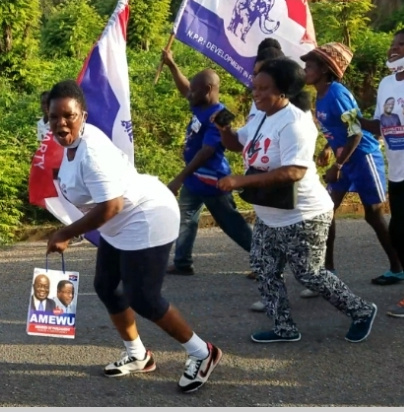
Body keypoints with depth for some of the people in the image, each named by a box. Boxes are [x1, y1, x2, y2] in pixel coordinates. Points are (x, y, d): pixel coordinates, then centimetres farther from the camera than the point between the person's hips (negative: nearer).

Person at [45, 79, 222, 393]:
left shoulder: (92, 152, -30)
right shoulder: (71, 141, 0)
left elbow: (109, 208, -32)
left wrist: (64, 234, -21)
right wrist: (71, 232, 12)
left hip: (147, 219, -10)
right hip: (120, 225, 10)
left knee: (142, 298, -7)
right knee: (106, 286, 15)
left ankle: (202, 354, 10)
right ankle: (138, 356, 32)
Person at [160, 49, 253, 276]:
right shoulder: (201, 107, 2)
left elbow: (205, 152, -30)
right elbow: (185, 89, 23)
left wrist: (179, 178, -30)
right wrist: (172, 65, 13)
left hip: (212, 181, -10)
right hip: (195, 179, 10)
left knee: (232, 223, -1)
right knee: (185, 219, 15)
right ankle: (183, 263, 24)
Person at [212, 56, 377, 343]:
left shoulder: (293, 123, -24)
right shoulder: (262, 118, 7)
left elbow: (293, 172, -34)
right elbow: (236, 144, 22)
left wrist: (242, 181, -35)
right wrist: (224, 128, -3)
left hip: (303, 217, -9)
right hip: (273, 219, 9)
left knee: (309, 275, 1)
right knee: (268, 275, 13)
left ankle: (362, 311, 19)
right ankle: (285, 329, 26)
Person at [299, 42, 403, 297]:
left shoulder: (337, 93, -22)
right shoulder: (321, 96, 3)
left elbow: (356, 133, -22)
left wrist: (337, 165, -22)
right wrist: (328, 149, 5)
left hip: (363, 157, -8)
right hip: (345, 160, 8)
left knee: (374, 214, 4)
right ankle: (328, 271, 6)